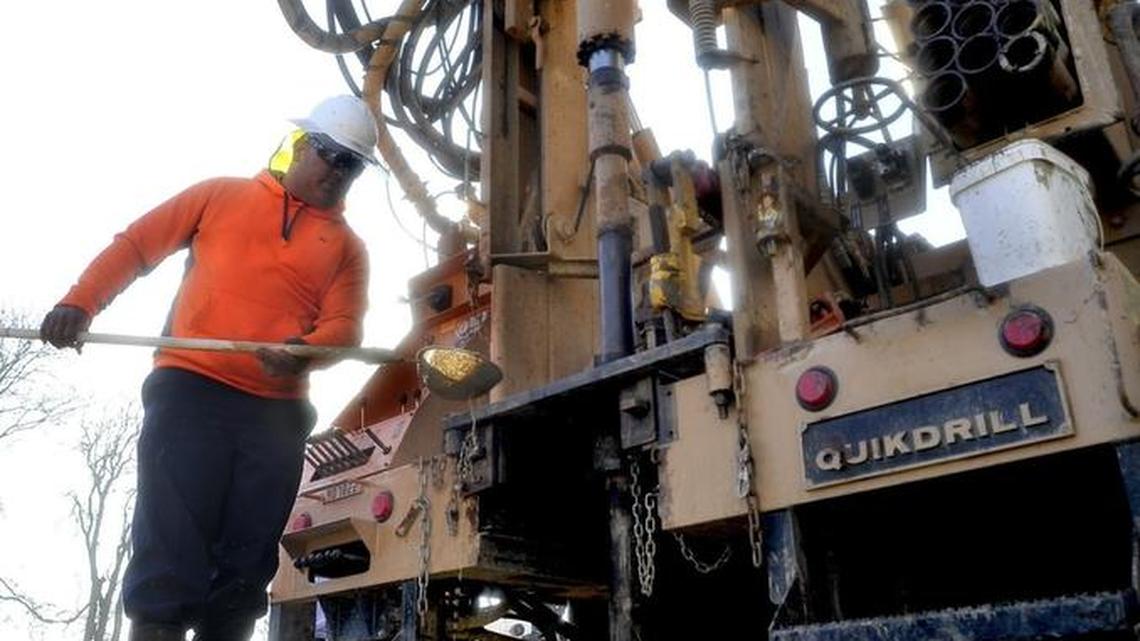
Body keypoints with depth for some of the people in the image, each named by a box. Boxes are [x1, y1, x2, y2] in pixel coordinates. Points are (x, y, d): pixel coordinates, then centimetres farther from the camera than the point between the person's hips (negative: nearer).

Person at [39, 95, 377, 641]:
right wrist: (80, 303, -2)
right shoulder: (223, 194, 16)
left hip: (279, 410, 2)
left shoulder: (348, 247, 17)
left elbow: (344, 325, 2)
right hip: (190, 388, -2)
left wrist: (305, 350, -20)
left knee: (246, 561, 0)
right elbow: (136, 244, 13)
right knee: (171, 545, -10)